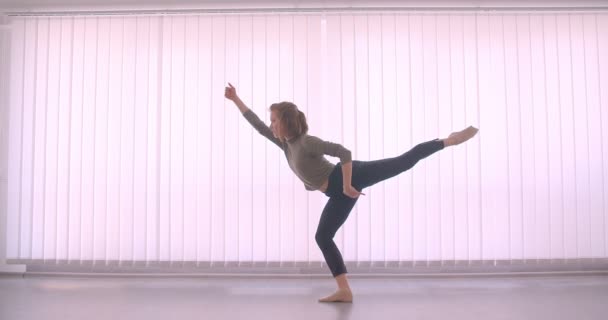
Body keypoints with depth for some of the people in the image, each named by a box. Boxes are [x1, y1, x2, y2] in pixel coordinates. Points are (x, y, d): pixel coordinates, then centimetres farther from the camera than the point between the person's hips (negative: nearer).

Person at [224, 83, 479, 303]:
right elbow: (257, 125, 21)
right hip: (340, 193, 9)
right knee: (322, 236, 7)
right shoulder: (286, 144, 12)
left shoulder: (307, 142, -14)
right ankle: (344, 290, 8)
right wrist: (236, 99, 24)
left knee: (404, 161, -11)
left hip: (352, 177, -8)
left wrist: (346, 185, -23)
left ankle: (449, 140, 5)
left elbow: (344, 152, -22)